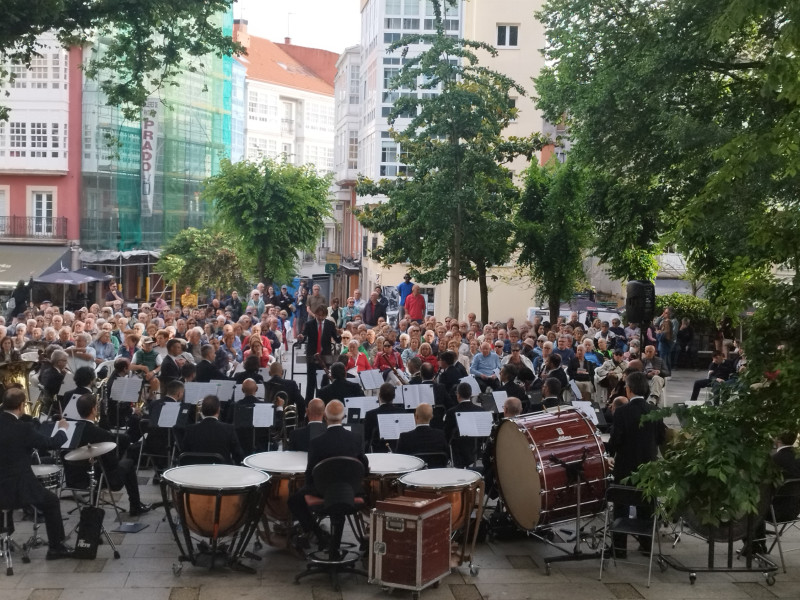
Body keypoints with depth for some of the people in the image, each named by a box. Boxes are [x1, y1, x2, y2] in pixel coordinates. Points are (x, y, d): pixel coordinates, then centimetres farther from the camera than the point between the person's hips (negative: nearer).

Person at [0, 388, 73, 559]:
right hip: (16, 490, -6)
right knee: (51, 501, 17)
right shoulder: (23, 428, -19)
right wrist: (62, 429, 11)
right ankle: (56, 547, 20)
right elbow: (52, 443, -9)